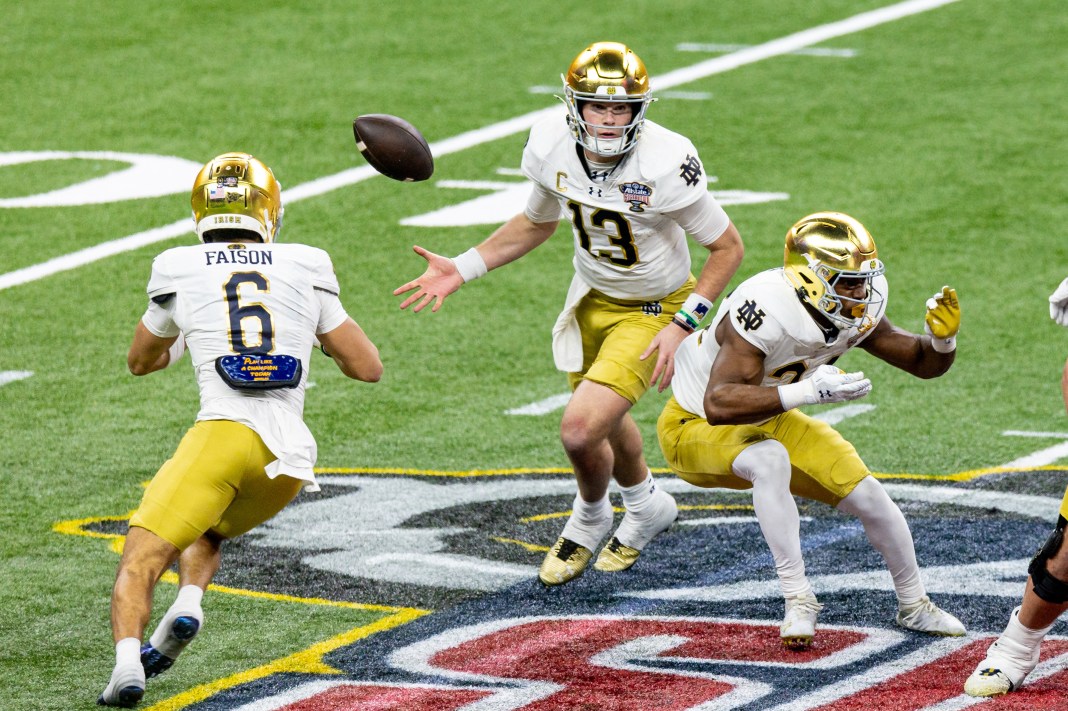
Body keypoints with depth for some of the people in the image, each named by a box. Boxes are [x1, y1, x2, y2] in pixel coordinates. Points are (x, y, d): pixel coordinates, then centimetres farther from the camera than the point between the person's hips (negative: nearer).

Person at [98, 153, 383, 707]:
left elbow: (141, 361, 29)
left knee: (140, 561, -1)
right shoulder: (304, 268, 13)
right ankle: (188, 602, -1)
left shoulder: (180, 271, 11)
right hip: (290, 456, 3)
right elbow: (368, 368, 17)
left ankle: (128, 661, -28)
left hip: (224, 433, -3)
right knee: (206, 532, 29)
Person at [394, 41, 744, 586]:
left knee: (581, 430, -17)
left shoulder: (665, 164, -33)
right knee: (605, 420, 25)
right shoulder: (551, 147, -17)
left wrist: (682, 326, -24)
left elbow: (728, 247, -19)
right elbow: (537, 223, 5)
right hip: (592, 296, 6)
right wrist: (461, 270, -2)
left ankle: (589, 518, 18)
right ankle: (647, 507, 58)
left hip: (651, 310, -6)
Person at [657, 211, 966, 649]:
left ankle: (914, 606, 24)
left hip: (766, 420, 7)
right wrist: (808, 392, -52)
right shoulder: (767, 311, -37)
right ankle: (798, 601, -27)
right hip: (695, 427, -7)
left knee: (867, 496, 0)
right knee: (770, 461, -37)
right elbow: (719, 404, -46)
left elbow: (924, 363, 1)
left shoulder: (856, 313, -13)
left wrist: (942, 338, -23)